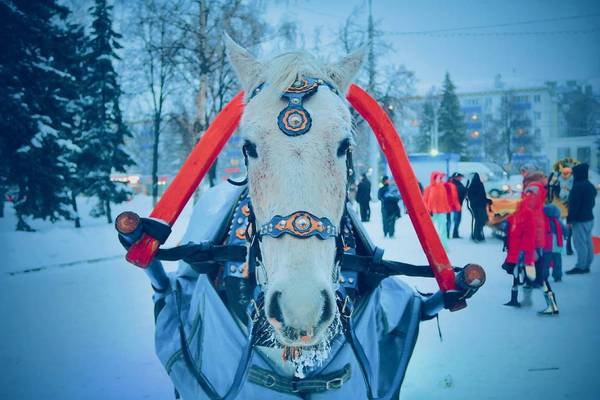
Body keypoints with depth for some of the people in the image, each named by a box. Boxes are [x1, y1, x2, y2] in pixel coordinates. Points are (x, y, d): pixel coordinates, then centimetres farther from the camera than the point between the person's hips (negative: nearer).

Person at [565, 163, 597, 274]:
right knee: (587, 242, 12)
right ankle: (586, 265, 18)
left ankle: (580, 266, -5)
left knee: (580, 243, -6)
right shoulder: (590, 186, 12)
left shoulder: (577, 187, -19)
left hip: (580, 220, -10)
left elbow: (574, 205, -20)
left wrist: (570, 219, -16)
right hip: (589, 218, 10)